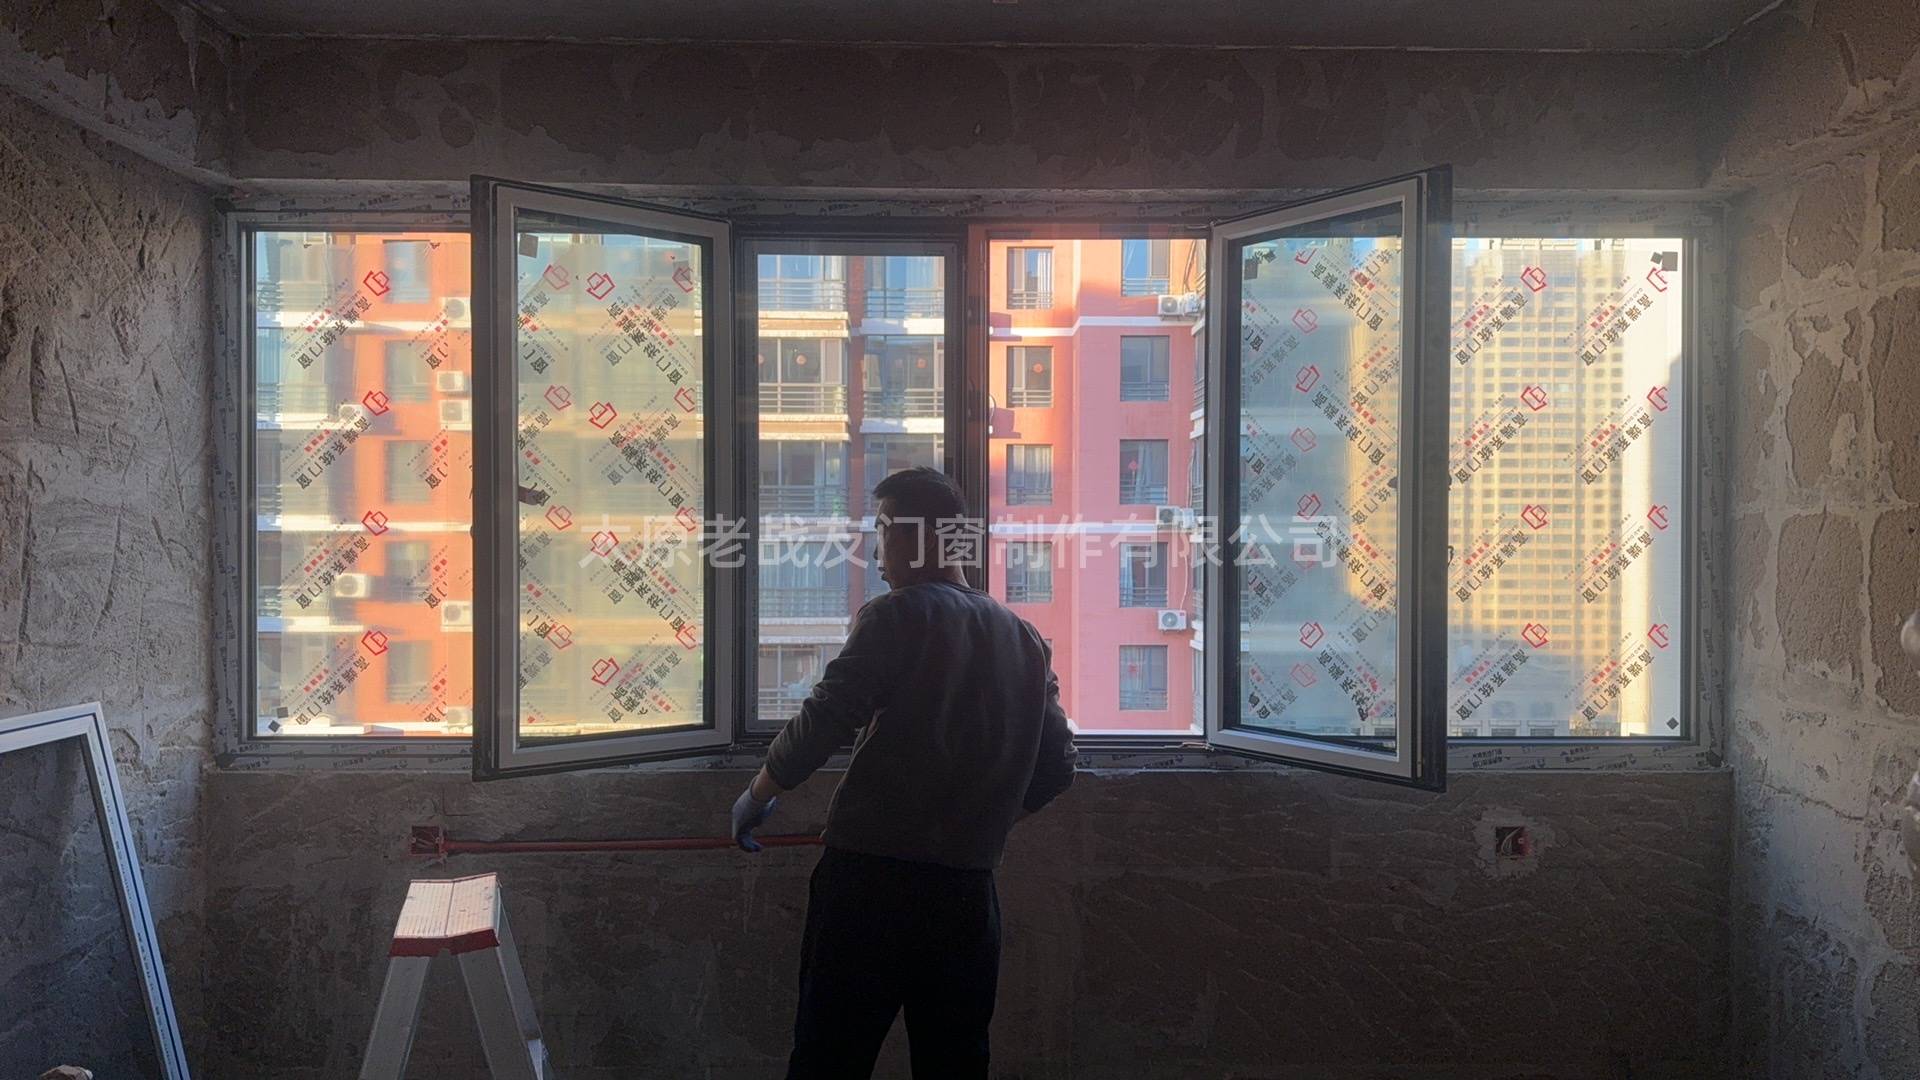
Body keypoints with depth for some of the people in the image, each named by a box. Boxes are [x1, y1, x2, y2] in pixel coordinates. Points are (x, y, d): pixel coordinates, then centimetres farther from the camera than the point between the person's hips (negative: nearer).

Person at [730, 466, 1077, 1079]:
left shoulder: (897, 616, -6)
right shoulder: (1025, 638, 11)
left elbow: (823, 725, -14)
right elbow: (1056, 766, 12)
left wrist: (755, 798, 2)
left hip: (870, 876, -5)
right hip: (969, 887, 6)